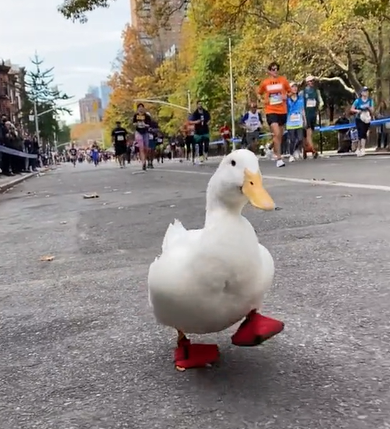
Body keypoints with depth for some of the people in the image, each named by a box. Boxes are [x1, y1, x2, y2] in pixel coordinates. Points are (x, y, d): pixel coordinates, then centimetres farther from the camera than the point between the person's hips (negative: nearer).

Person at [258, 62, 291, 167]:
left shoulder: (283, 80, 4)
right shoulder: (264, 83, 1)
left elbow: (289, 91, 16)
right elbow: (259, 94, 17)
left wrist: (286, 96, -5)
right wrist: (264, 100, -1)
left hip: (282, 111, 3)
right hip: (271, 111, -3)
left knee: (280, 135, 14)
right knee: (277, 134, -18)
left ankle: (275, 151, 39)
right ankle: (279, 159, -14)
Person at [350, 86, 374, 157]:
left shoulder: (370, 101, 5)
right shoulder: (358, 100, -3)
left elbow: (372, 111, 4)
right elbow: (351, 109, 2)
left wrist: (369, 108, -16)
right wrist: (357, 111, -17)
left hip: (367, 119, 3)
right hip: (359, 119, -3)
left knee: (364, 134, 5)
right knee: (362, 134, -14)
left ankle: (359, 149, 14)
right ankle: (362, 149, -13)